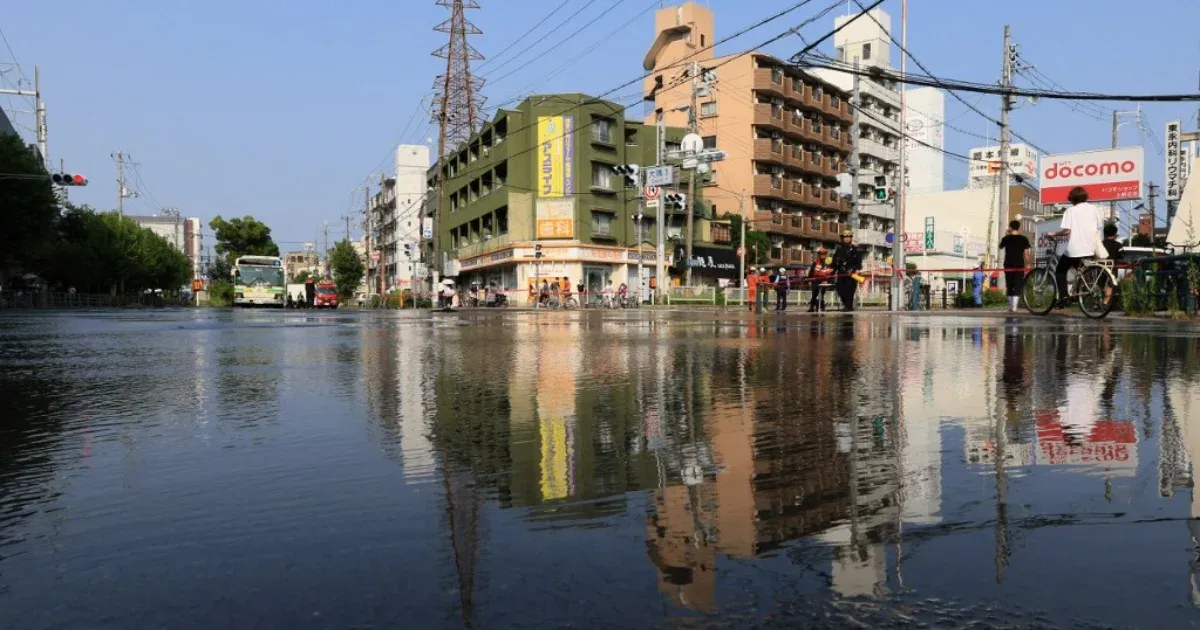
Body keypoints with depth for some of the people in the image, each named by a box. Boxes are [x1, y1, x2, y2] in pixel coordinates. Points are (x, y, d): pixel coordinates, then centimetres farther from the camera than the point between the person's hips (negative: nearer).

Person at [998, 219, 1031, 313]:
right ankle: (1014, 307, -14)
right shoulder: (1023, 239, 0)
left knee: (1009, 287, 11)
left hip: (1008, 266, 1)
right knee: (1017, 287, -3)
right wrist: (1027, 264, 6)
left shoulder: (1006, 238, 1)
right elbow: (1026, 253, -2)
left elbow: (1001, 246, 21)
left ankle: (1010, 307, 18)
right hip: (1020, 266, -1)